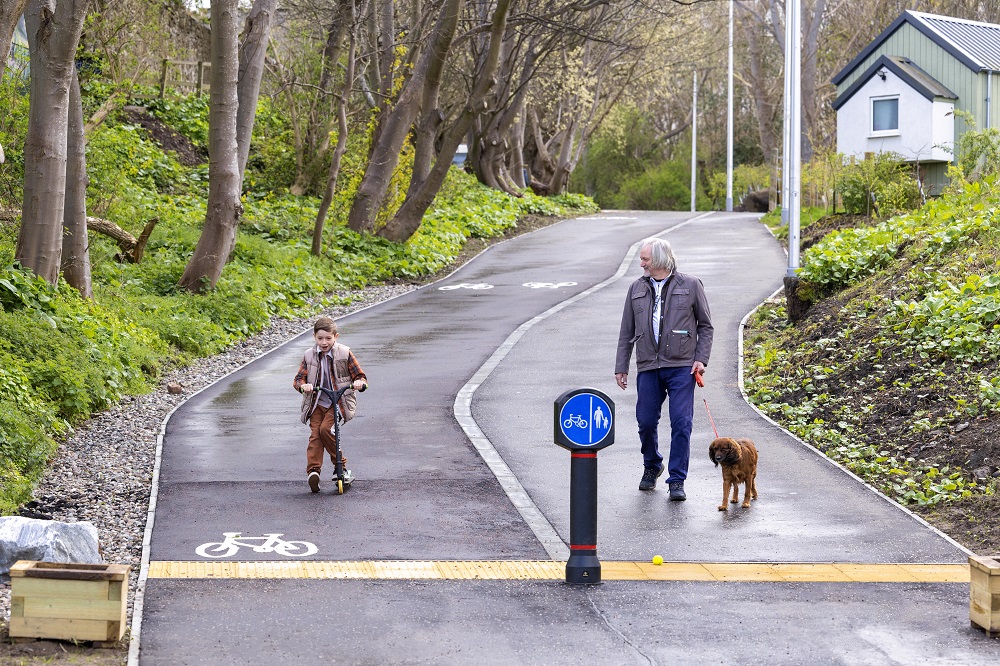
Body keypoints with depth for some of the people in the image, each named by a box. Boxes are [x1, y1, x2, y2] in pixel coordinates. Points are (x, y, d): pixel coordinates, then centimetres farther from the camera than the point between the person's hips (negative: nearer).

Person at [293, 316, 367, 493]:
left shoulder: (344, 353, -2)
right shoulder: (309, 356, 4)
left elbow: (360, 376, -1)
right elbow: (298, 379, 2)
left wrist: (360, 383, -25)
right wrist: (303, 385, -23)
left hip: (338, 401, -3)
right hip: (316, 403, 3)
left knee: (325, 429, -22)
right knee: (315, 435, -14)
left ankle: (341, 464, -9)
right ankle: (313, 470, -21)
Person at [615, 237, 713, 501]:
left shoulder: (690, 285, 2)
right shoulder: (637, 289, 11)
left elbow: (705, 326, 7)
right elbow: (627, 332, 15)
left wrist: (701, 359, -4)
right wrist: (621, 367, 10)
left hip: (681, 366, -3)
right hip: (648, 367, 3)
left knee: (681, 423, -8)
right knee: (646, 422, 3)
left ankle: (677, 481, -1)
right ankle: (651, 467, 29)